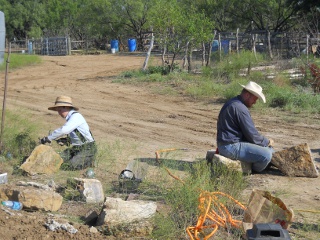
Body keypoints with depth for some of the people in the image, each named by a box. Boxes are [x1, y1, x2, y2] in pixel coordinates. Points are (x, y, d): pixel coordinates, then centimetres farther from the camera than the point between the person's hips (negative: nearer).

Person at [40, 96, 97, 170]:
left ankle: (89, 160, 2)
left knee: (71, 166, -24)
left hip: (87, 149, -9)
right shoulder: (70, 118, 11)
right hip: (76, 148, 9)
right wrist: (64, 141, 0)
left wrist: (48, 138, -25)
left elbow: (64, 130, -32)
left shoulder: (76, 116, -18)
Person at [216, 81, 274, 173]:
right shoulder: (240, 108, -20)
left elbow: (248, 131, 21)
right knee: (266, 155, -18)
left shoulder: (233, 103, 15)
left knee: (269, 149, 16)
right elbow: (252, 135, -18)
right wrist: (267, 142, 0)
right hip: (231, 147, -11)